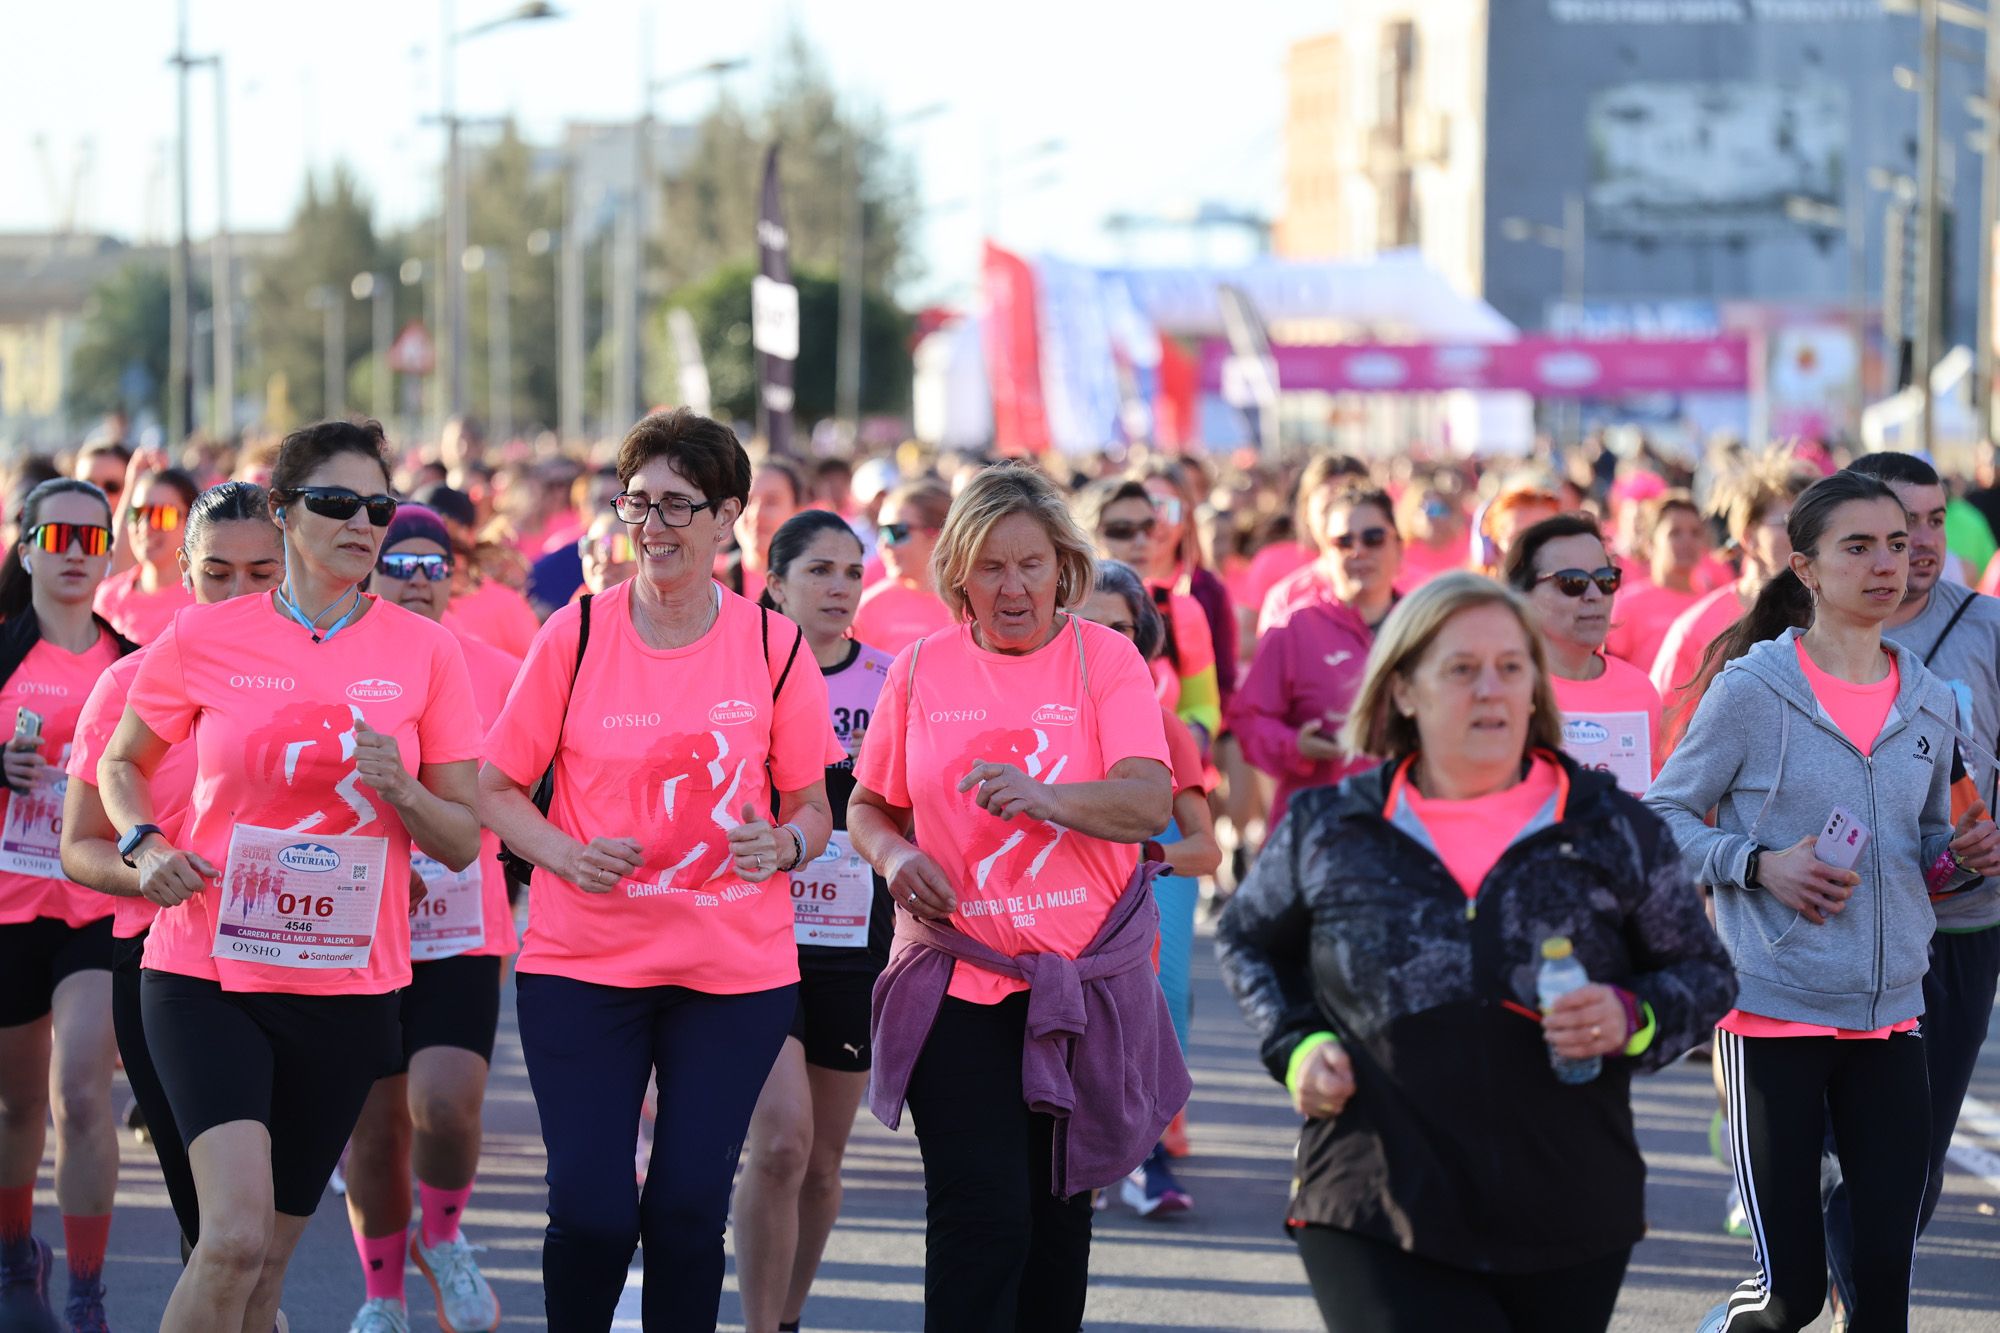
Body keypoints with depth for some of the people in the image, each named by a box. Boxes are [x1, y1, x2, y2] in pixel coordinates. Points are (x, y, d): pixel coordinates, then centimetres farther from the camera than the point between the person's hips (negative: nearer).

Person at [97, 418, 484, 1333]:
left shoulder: (424, 651, 2)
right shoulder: (203, 639, -1)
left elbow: (462, 843, 5)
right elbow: (122, 762, 16)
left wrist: (398, 788, -15)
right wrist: (145, 846, -3)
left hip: (347, 984, 2)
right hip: (207, 974, -2)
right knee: (236, 1233, -22)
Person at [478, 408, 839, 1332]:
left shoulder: (774, 647, 0)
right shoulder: (574, 636, -2)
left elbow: (812, 810, 9)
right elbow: (496, 787, 5)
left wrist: (784, 845, -14)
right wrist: (564, 853, -14)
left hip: (735, 968, 1)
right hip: (583, 961, -1)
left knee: (690, 1203, -1)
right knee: (589, 1205, -6)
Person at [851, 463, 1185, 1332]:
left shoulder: (1104, 657, -2)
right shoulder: (920, 671, 2)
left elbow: (1150, 802, -16)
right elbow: (868, 807, 14)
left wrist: (1045, 796, -34)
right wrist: (893, 855, -9)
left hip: (1083, 977, 1)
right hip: (958, 975, -1)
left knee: (1059, 1209, 14)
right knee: (981, 1213, -12)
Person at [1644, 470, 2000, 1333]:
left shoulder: (1930, 705, 9)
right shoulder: (1752, 689, -6)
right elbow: (1664, 817, -1)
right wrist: (1758, 865, -16)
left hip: (1889, 1014, 4)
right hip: (1774, 1008, -4)